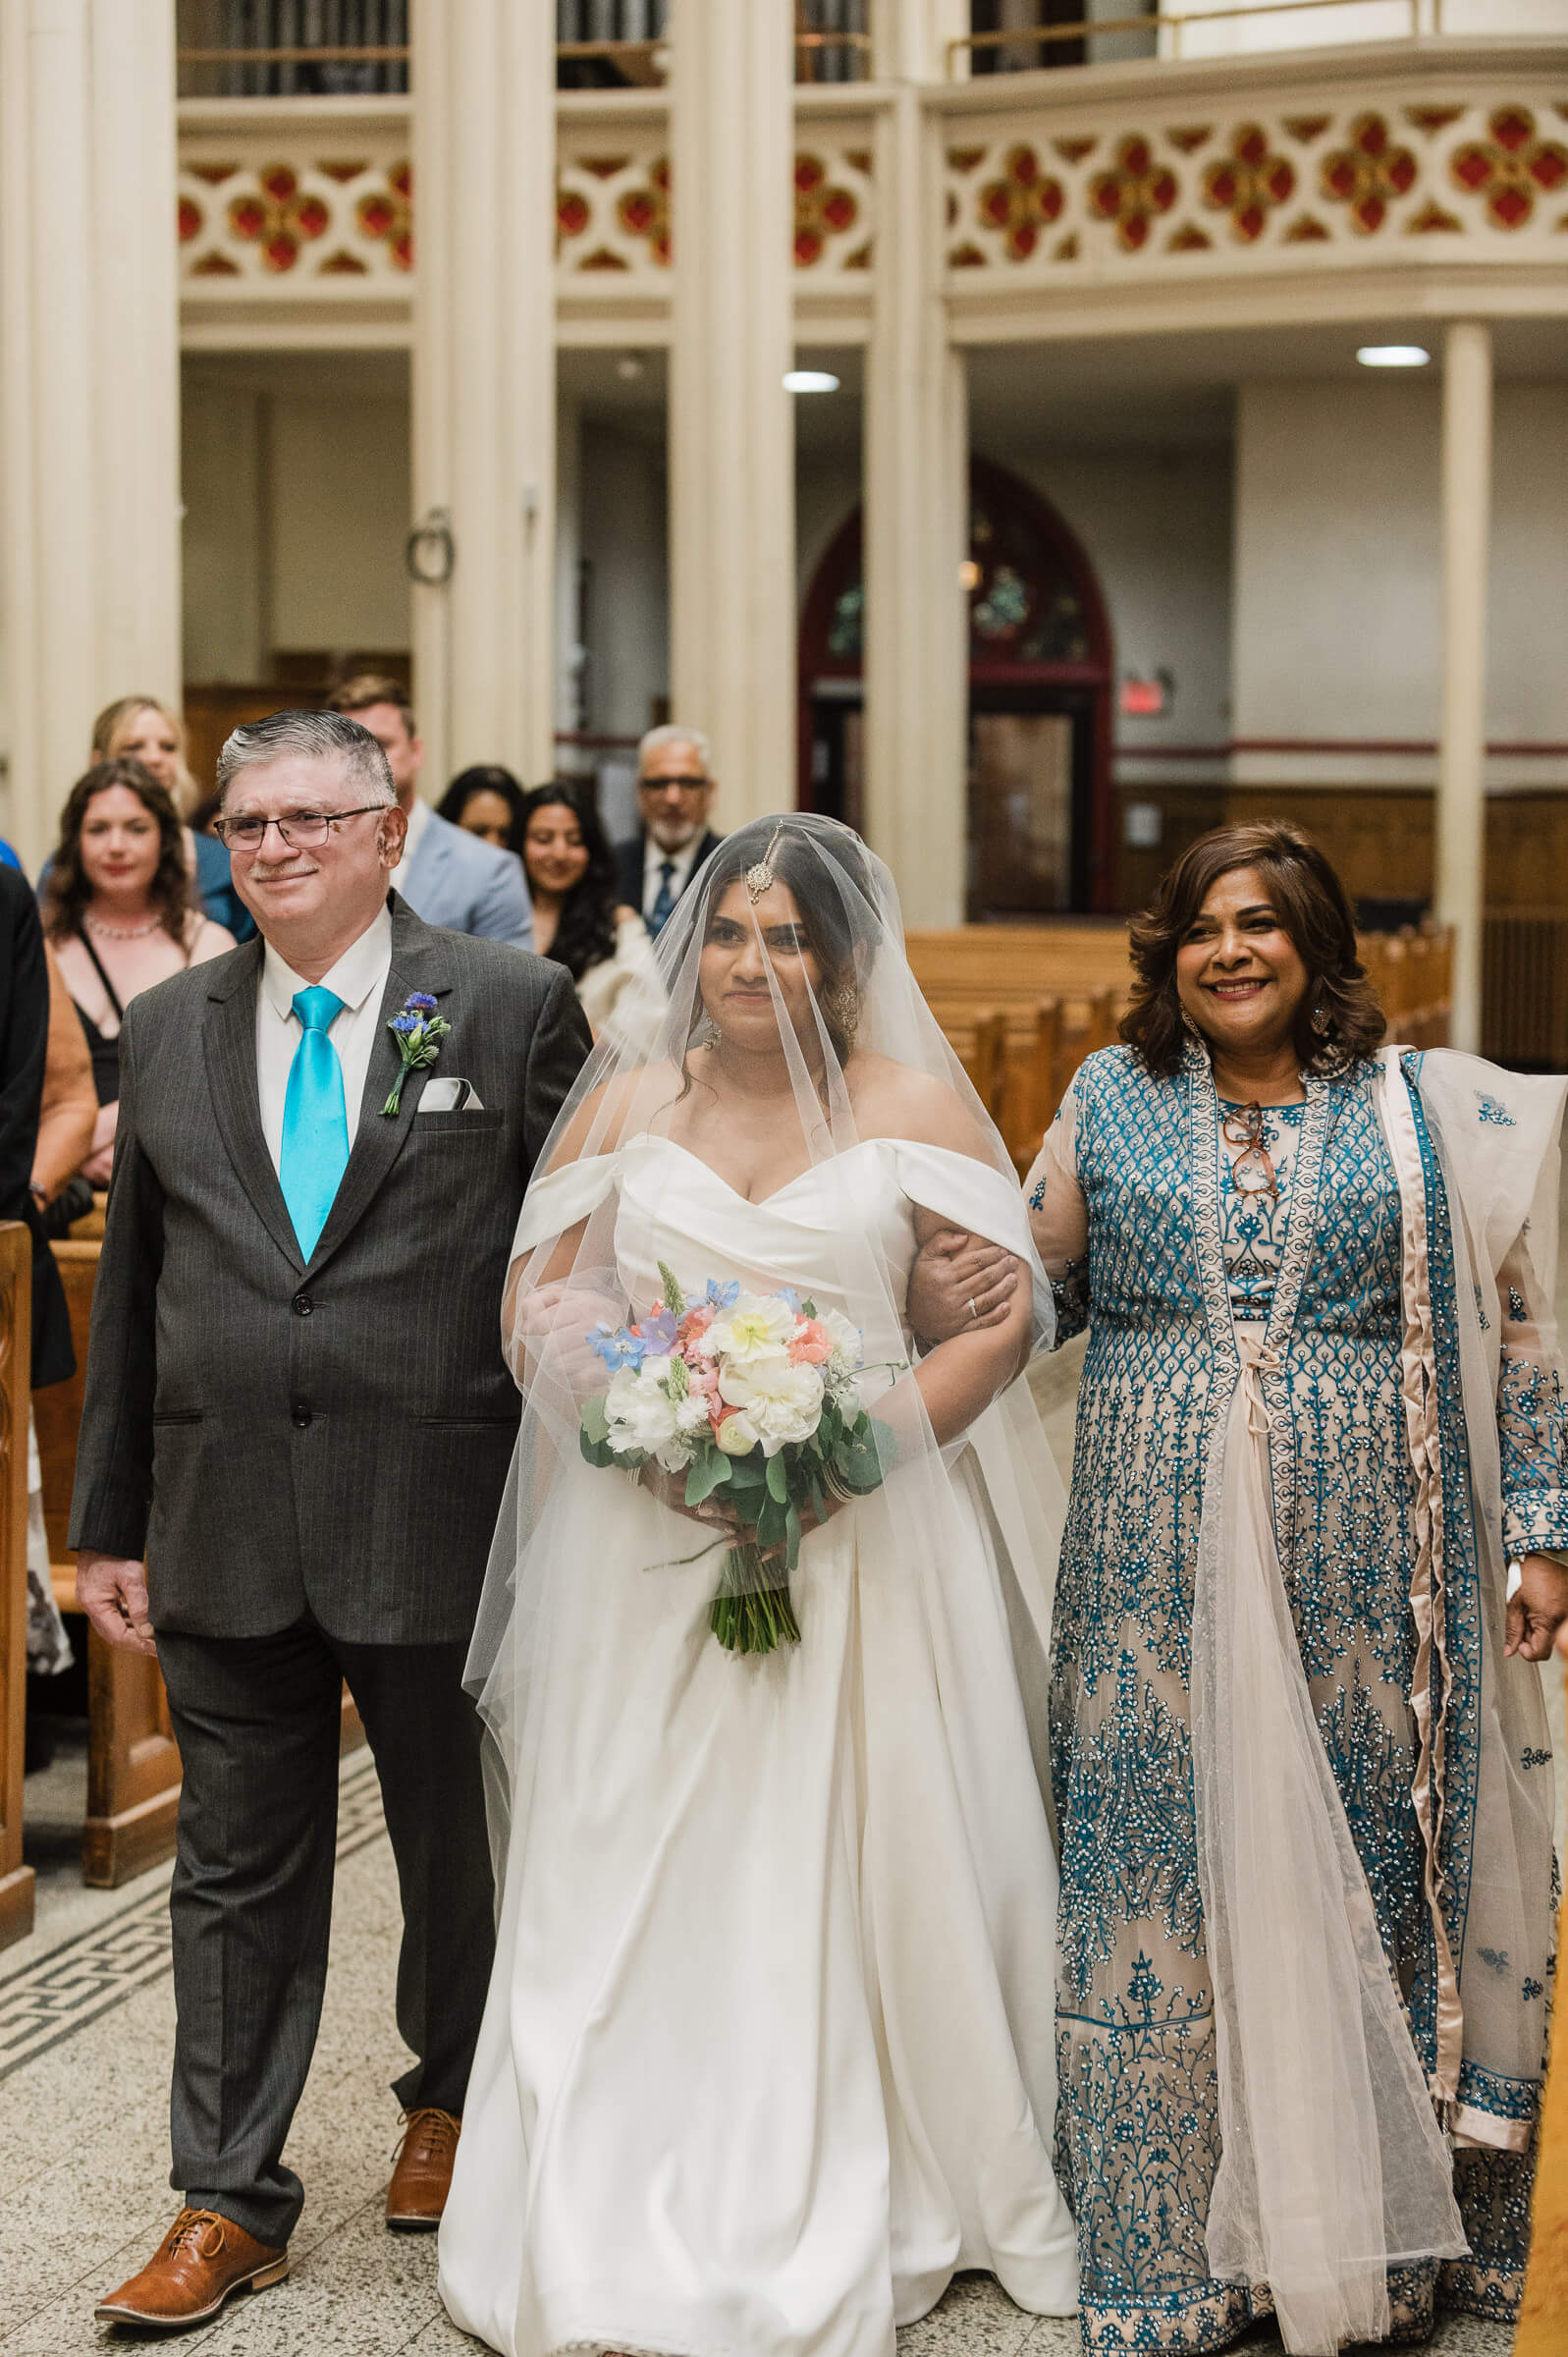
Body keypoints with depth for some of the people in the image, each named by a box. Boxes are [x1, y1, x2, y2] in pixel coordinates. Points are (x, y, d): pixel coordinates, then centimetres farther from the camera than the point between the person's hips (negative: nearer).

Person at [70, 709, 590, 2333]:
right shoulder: (168, 1028, 8)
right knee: (238, 1868, 8)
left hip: (439, 1522, -2)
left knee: (459, 1842, 14)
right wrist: (108, 1522, 9)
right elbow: (130, 1288, 11)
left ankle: (450, 2103, 39)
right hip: (226, 1528, 3)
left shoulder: (512, 1007, -3)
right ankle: (228, 2200, 18)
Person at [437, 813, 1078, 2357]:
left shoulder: (915, 1107, 3)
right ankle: (639, 2228, 10)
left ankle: (864, 2211, 15)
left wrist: (873, 1447, -15)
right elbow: (533, 1305, 5)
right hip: (647, 1546, 2)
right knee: (638, 1872, 2)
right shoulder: (624, 1100, 8)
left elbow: (1008, 1305, -2)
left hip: (865, 1545, -1)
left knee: (859, 1870, 2)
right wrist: (650, 1438, -11)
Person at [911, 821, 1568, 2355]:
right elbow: (1030, 1295, 15)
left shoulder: (1424, 1112, 4)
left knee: (1368, 1868, 4)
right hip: (1160, 1567, 1)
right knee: (1160, 1874, 3)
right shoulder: (1112, 1101, 8)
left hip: (1361, 1567, -1)